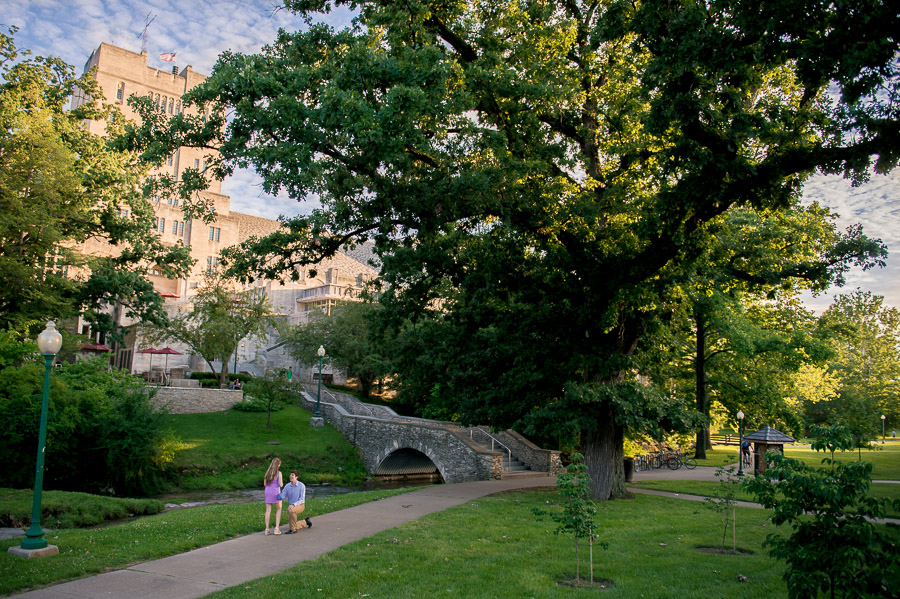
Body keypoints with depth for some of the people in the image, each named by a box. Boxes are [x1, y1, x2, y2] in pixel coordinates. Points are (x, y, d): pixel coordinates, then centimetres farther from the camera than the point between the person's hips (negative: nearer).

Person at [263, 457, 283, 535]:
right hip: (276, 492, -4)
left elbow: (264, 484, 9)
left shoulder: (267, 472, 5)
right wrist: (282, 482, 10)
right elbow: (280, 485, -12)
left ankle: (267, 529, 4)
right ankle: (277, 528, 3)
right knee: (278, 510, 11)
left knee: (268, 510, 6)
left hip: (268, 492, 4)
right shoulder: (279, 473, -10)